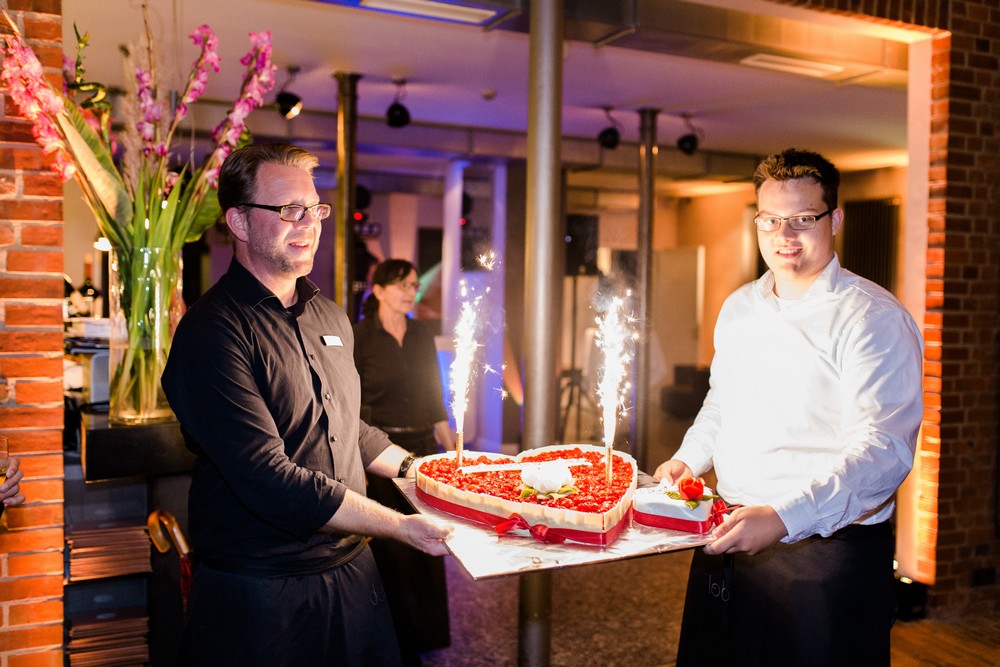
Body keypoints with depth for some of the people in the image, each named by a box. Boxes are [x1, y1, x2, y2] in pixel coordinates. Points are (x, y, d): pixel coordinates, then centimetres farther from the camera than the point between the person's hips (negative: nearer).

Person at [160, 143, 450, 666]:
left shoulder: (331, 317, 9)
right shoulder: (212, 332, -18)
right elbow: (269, 482, -25)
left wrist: (416, 469, 9)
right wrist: (402, 526, -22)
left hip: (351, 566, 7)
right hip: (258, 591, -6)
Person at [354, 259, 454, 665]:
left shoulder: (423, 335, 8)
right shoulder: (360, 336, -6)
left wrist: (451, 448, 11)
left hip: (422, 446, 5)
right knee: (388, 548, 2)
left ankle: (425, 633, 27)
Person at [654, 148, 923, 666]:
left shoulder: (874, 317, -13)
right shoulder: (738, 308, 8)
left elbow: (882, 450, -22)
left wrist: (782, 518, -32)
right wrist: (688, 459, 8)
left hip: (826, 551, -6)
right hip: (728, 537, 6)